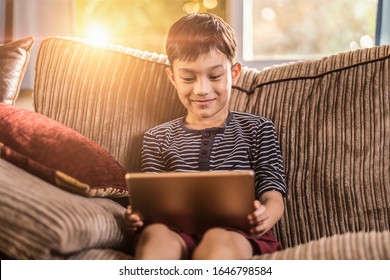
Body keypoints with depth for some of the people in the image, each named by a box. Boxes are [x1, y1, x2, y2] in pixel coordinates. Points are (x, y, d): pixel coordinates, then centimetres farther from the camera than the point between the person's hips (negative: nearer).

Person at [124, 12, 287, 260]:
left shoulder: (257, 129, 17)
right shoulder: (158, 138, 21)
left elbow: (273, 196, 9)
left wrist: (265, 217, -17)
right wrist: (139, 217, -10)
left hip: (237, 233, -1)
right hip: (178, 231, 1)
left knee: (219, 241, -39)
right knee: (155, 235, -37)